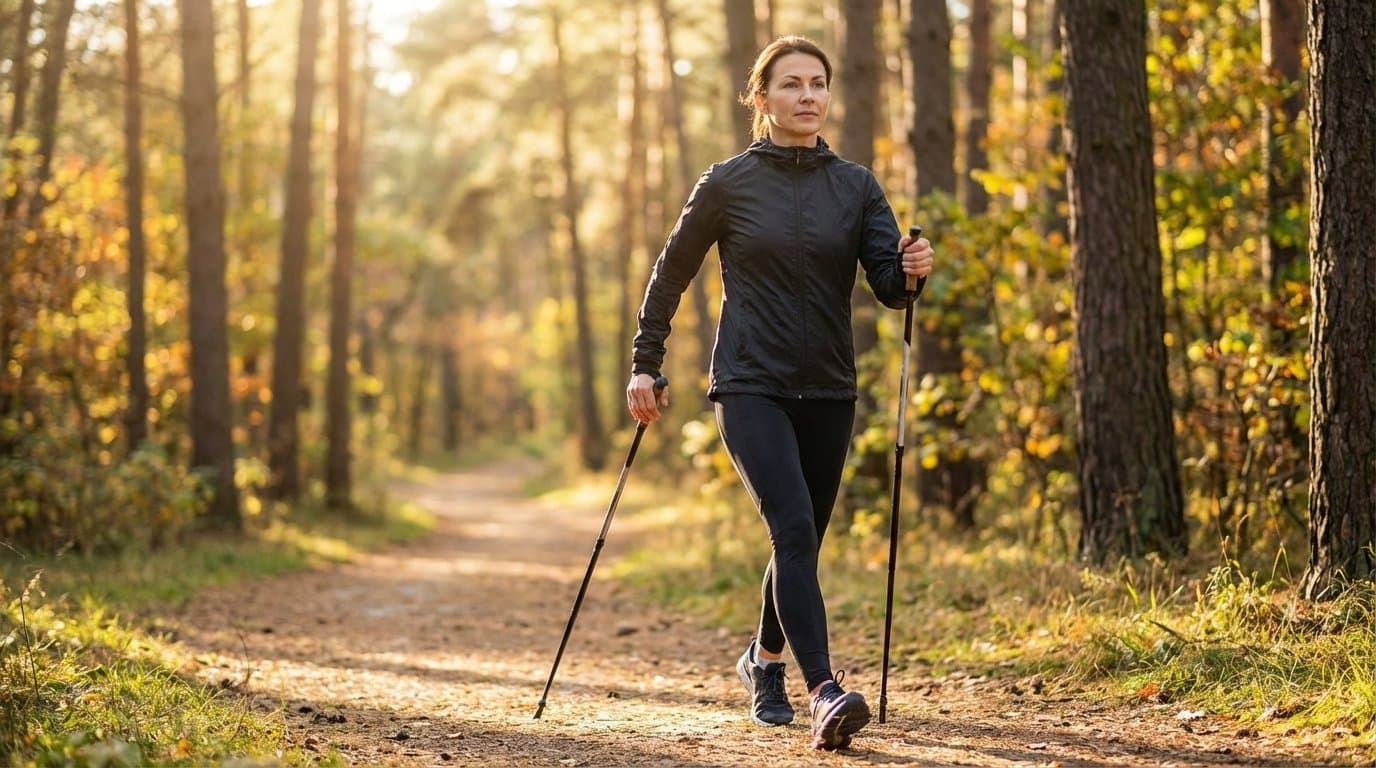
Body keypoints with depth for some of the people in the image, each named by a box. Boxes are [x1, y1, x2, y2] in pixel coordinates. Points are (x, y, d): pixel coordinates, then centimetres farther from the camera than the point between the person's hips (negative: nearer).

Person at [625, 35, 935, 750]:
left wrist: (913, 270, -26)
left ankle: (764, 661, 38)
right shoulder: (728, 183, -2)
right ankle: (825, 693, -30)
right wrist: (645, 363, 6)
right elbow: (671, 273, 8)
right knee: (793, 528, -21)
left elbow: (889, 286, -4)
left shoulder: (856, 185, 5)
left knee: (799, 542, 13)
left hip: (828, 394, 4)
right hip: (750, 388, -4)